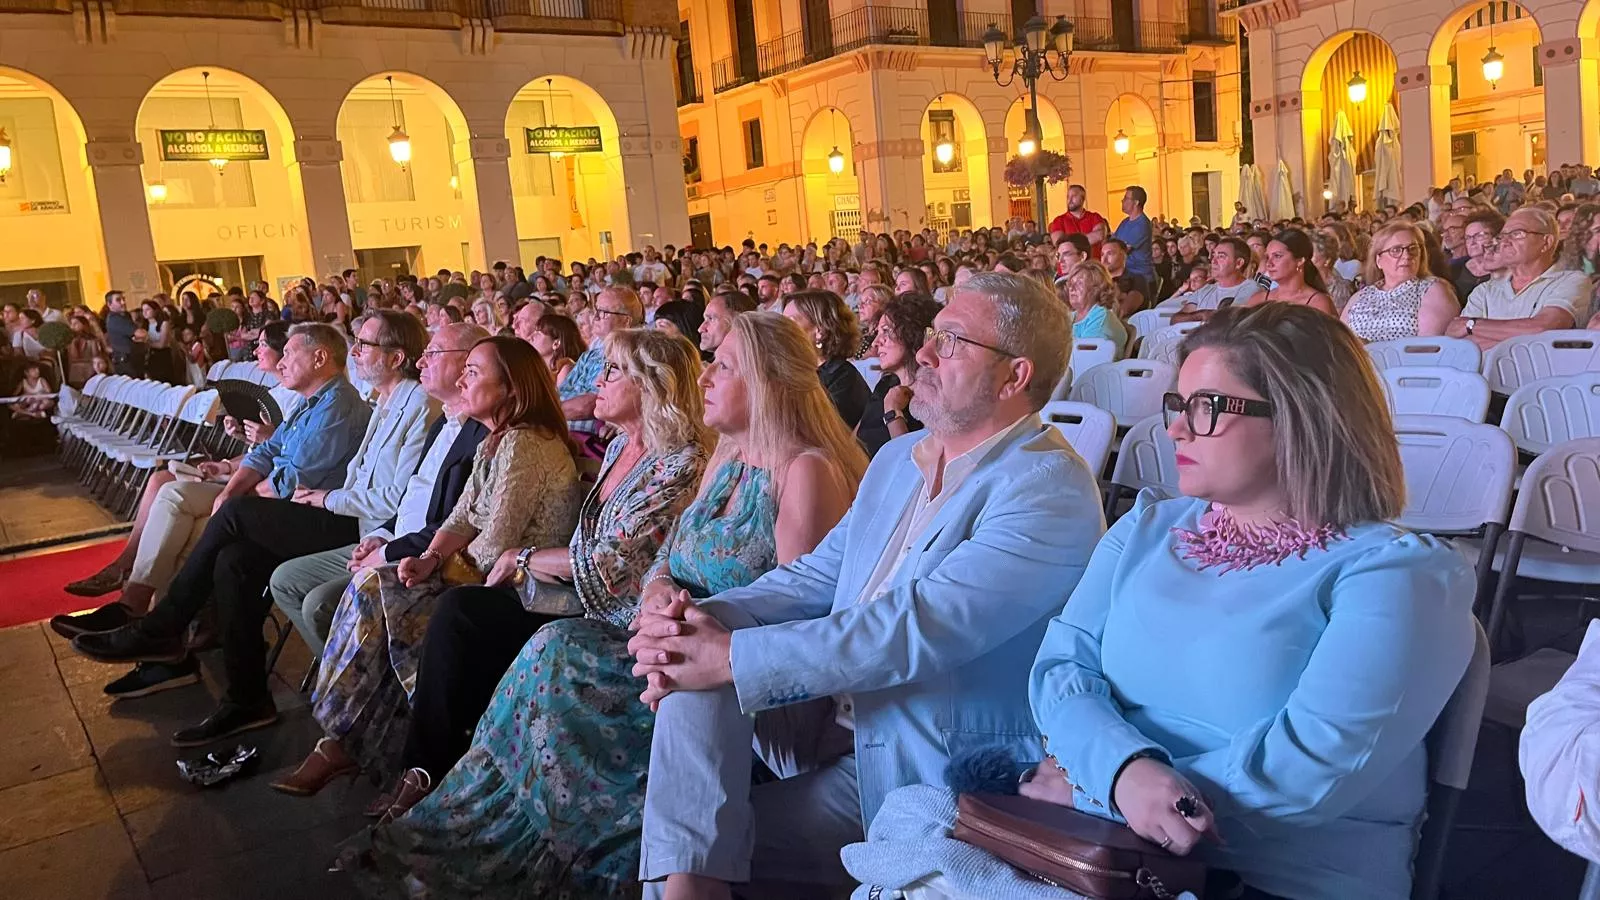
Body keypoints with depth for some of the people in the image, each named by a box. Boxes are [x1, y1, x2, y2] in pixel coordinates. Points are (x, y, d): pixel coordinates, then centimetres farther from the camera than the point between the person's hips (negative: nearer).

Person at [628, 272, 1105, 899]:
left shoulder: (1049, 490, -20)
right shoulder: (899, 458, 9)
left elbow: (918, 627, -29)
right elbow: (817, 575, 7)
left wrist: (732, 656, -28)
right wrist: (706, 616, -13)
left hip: (930, 766, -7)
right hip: (832, 710, 7)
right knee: (694, 662, -16)